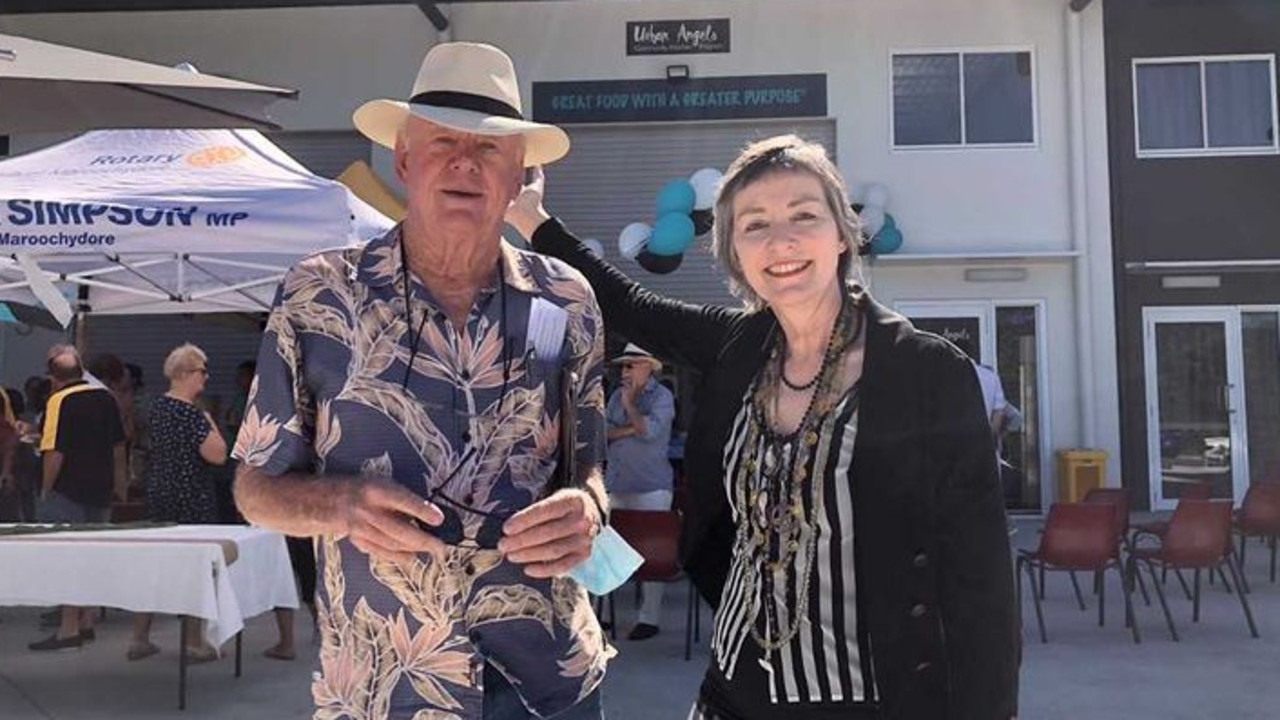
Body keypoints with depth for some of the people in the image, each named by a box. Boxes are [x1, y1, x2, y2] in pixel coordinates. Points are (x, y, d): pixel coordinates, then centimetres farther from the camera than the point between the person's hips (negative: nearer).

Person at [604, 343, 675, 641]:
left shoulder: (662, 396, -3)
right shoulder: (617, 395, 14)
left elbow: (650, 431, -17)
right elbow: (603, 431, 4)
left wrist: (630, 405, -6)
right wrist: (631, 428, -10)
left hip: (650, 488, -6)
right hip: (616, 486, 6)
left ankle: (649, 618, 3)